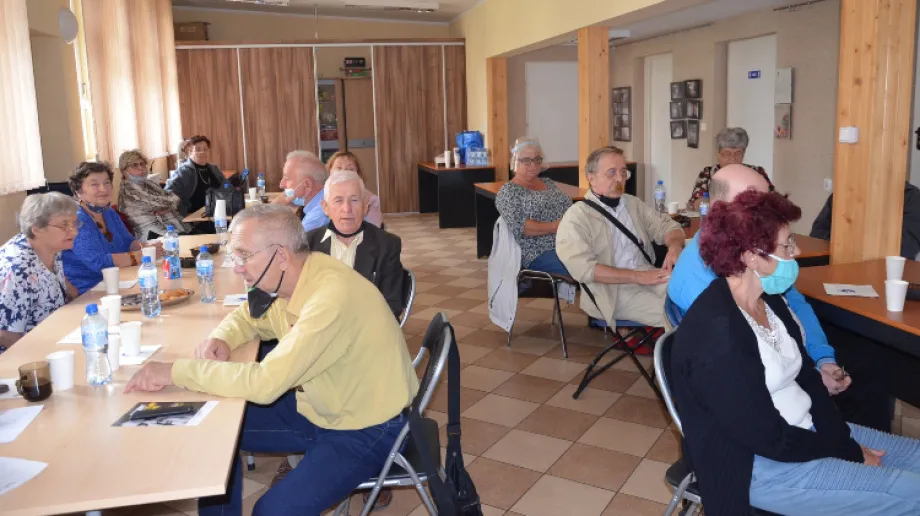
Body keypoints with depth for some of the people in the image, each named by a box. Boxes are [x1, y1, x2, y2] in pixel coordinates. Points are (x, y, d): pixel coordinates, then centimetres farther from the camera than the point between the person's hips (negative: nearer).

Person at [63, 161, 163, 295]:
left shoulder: (109, 212, 10)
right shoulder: (76, 220, -17)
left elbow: (129, 243, 15)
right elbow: (99, 262, -26)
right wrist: (143, 255, -23)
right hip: (85, 293, -9)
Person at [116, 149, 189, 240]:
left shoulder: (150, 184, 18)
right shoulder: (127, 191, -6)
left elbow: (175, 199, 13)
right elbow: (156, 202, -11)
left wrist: (166, 208, -8)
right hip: (154, 236, -8)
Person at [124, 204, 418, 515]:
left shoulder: (332, 295, -32)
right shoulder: (280, 279, -6)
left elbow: (265, 383, -35)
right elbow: (247, 316, 16)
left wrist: (176, 371, -27)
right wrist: (220, 339, -7)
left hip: (365, 428, -8)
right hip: (315, 406, 8)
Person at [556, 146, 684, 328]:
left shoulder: (633, 203, 16)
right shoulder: (576, 217, -6)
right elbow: (583, 268, -18)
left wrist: (675, 246, -10)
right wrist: (638, 276, -21)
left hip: (648, 277, 7)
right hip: (613, 289, -7)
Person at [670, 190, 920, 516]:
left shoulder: (768, 300, 3)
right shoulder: (717, 336, -28)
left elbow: (806, 377, 7)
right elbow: (771, 440, -23)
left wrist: (846, 440, -5)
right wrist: (849, 453, -11)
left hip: (806, 431, 10)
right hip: (761, 465, -9)